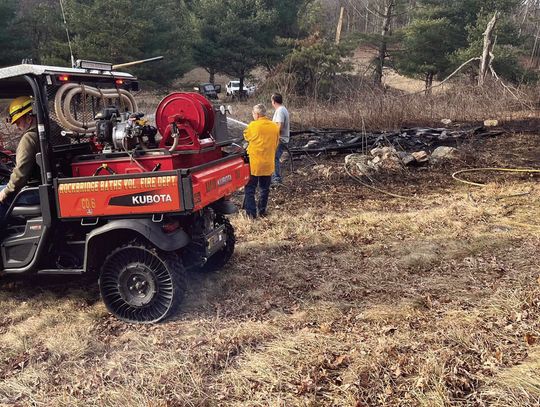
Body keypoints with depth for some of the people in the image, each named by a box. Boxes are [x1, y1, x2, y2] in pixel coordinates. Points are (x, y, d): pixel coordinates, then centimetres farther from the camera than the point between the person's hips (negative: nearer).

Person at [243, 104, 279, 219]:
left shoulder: (253, 125, -13)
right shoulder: (275, 127, -1)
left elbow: (246, 137, 7)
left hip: (254, 163, -4)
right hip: (268, 164, 4)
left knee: (250, 189, 7)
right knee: (264, 189, 16)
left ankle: (251, 213, 5)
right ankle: (262, 211, 24)